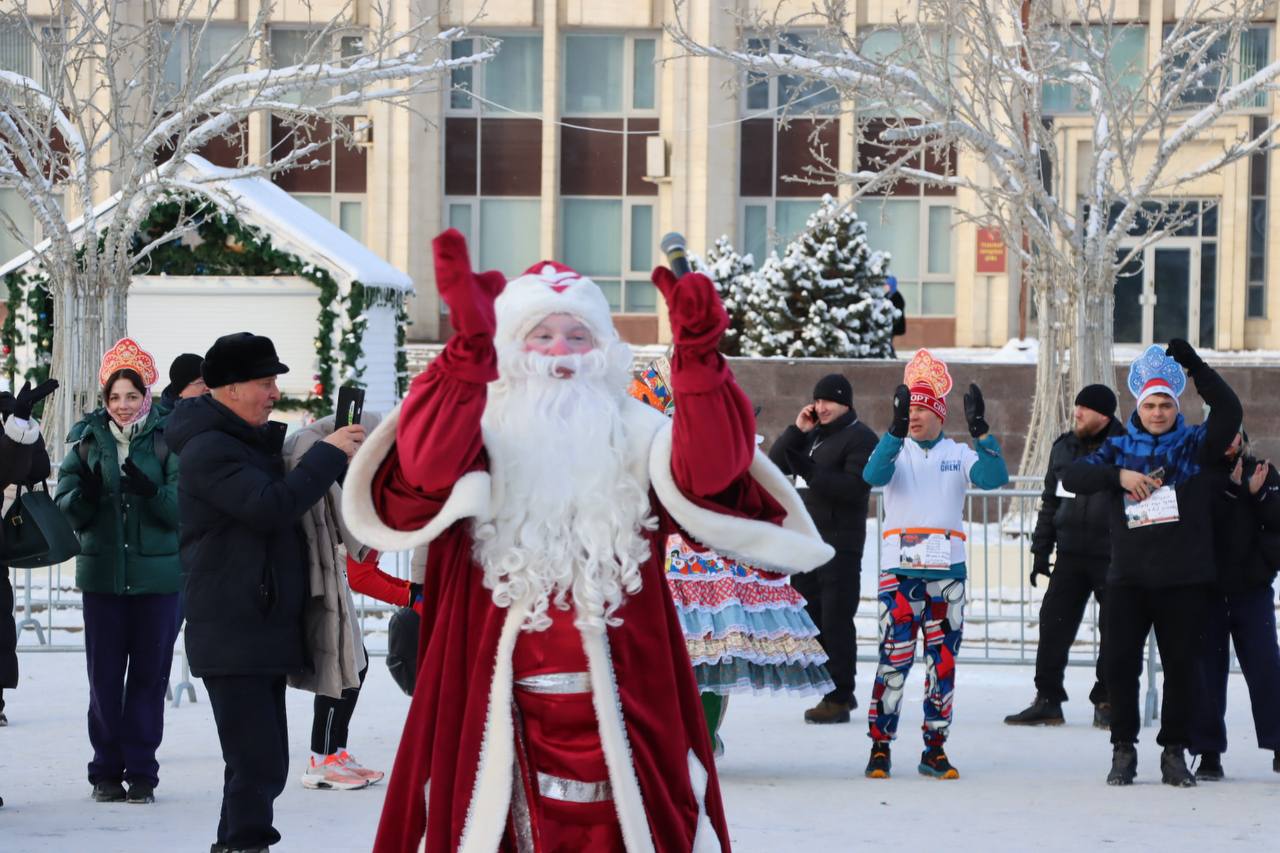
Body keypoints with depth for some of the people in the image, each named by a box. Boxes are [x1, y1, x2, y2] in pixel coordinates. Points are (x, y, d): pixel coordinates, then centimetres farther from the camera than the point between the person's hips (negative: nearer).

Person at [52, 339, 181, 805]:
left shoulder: (168, 437, -3)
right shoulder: (87, 437, 5)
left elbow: (182, 507, -10)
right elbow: (68, 508, 2)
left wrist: (150, 490, -29)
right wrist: (83, 494, -20)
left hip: (158, 573, -2)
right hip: (102, 572, 2)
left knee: (150, 673, 2)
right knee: (104, 674, 3)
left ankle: (141, 770, 10)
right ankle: (107, 770, 12)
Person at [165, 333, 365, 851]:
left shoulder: (254, 440, 17)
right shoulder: (208, 449, -14)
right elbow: (271, 507, -26)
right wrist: (328, 454, -18)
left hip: (266, 631, 10)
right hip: (232, 636, -10)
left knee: (265, 764, 14)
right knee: (259, 765, -13)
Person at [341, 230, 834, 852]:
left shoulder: (633, 434, 8)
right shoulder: (485, 426, 4)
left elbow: (705, 475, -11)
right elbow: (429, 471, -19)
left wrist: (697, 358, -25)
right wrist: (468, 350, -33)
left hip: (615, 694, 1)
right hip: (501, 695, -1)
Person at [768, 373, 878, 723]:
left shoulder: (860, 438, -6)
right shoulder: (813, 434, 19)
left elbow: (855, 488, -18)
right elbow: (774, 463, 13)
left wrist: (811, 471, -24)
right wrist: (797, 431, 1)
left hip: (840, 545, -8)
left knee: (835, 621, -9)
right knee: (809, 618, 11)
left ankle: (838, 699, -8)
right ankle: (839, 692, 20)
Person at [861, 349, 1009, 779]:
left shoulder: (958, 454, 9)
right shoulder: (895, 450, 5)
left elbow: (995, 477, -8)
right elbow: (872, 475, -17)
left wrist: (981, 432, -21)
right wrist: (897, 429, -29)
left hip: (948, 571, 2)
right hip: (899, 570, -2)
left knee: (943, 661, 5)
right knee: (894, 658, -8)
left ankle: (934, 749, 13)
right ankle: (880, 747, -2)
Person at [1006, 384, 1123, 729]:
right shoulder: (1064, 448, 9)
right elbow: (1050, 502, 16)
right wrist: (1041, 549, 12)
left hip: (1113, 557, -4)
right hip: (1070, 555, 4)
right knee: (1053, 623, 0)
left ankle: (1106, 702, 12)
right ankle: (1047, 700, 7)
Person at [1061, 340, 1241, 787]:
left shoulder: (1194, 445, 3)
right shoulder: (1119, 448, 6)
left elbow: (1229, 412, -15)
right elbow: (1072, 476, -6)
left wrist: (1195, 366, -24)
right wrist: (1119, 474, -23)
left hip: (1184, 581, -1)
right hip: (1128, 579, 1)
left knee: (1181, 666, 3)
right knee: (1121, 664, 1)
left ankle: (1174, 751, 13)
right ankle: (1123, 750, 12)